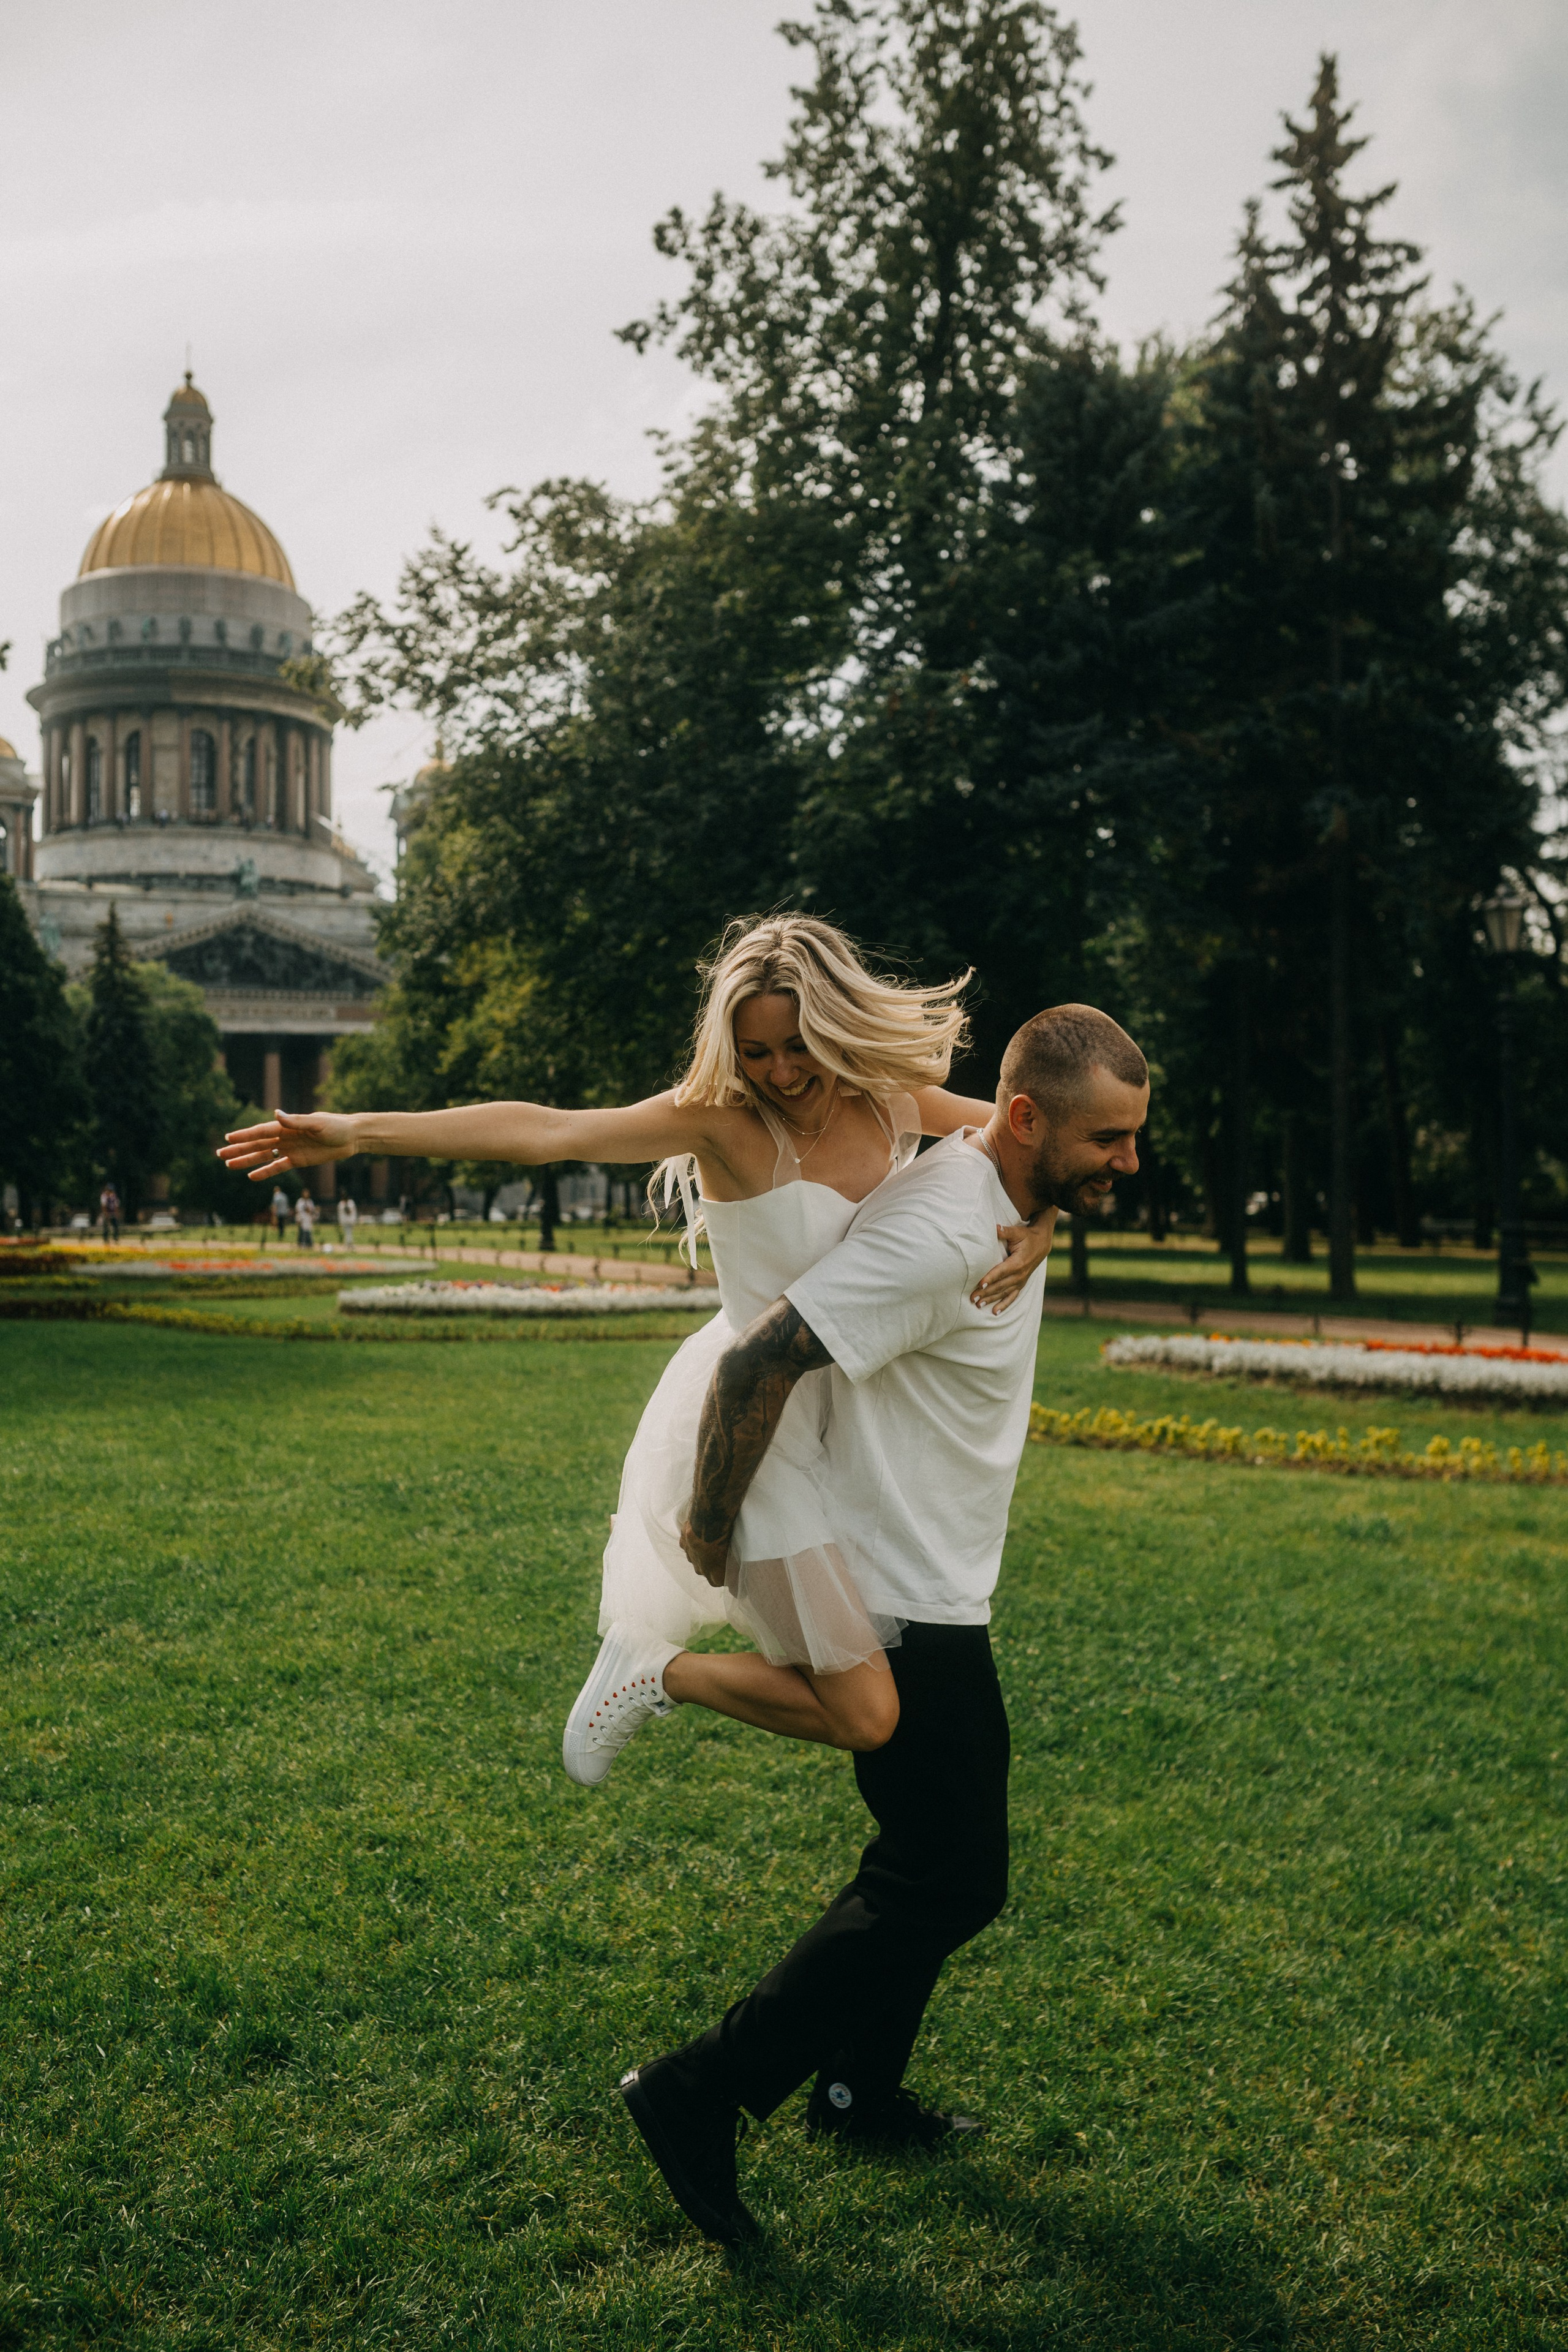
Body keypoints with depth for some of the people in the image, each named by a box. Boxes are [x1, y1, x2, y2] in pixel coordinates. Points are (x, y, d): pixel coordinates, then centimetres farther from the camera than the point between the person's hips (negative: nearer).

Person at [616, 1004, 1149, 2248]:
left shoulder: (1002, 1205, 5)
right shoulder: (942, 1236, -27)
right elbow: (758, 1361, -32)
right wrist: (710, 1535, -19)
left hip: (935, 1601, 10)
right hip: (902, 1617, -10)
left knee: (935, 1863, 20)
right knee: (949, 1887, -4)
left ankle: (858, 2088, 35)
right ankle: (701, 2094, 4)